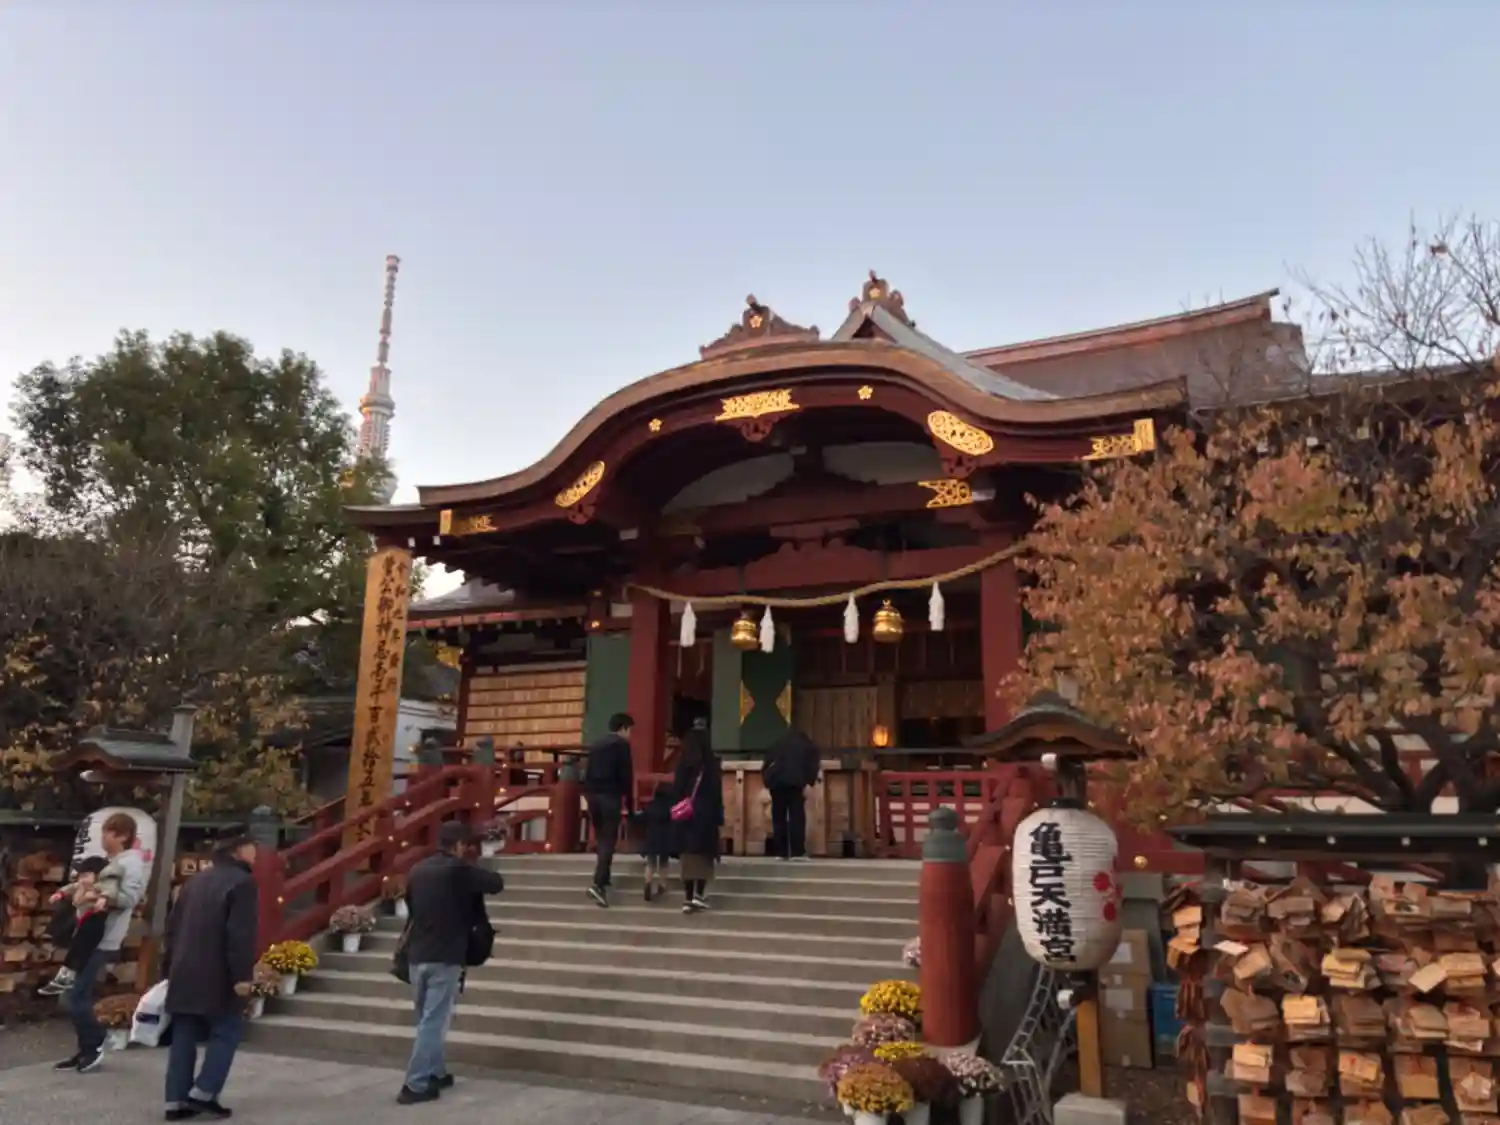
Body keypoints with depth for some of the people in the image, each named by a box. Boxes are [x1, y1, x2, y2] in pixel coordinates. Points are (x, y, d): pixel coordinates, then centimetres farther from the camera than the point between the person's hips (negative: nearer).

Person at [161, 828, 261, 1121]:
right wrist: (242, 974, -19)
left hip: (185, 972, 8)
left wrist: (170, 966, 24)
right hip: (217, 976, -8)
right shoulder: (242, 882, -12)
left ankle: (176, 1100, 10)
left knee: (184, 1036, 10)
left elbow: (173, 925, 20)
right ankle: (203, 1092, -2)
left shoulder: (196, 880, 17)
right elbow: (241, 934, -19)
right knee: (227, 1031, 3)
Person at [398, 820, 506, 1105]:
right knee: (433, 1022, -2)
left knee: (427, 1019, 18)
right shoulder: (459, 870, -12)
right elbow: (497, 884, -5)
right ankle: (416, 1085, -2)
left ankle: (435, 1073, 27)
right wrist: (475, 874, 13)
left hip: (416, 955, 7)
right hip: (445, 958, -7)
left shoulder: (417, 871, 7)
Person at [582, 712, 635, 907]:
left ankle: (603, 879, 23)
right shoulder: (622, 744, -3)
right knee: (609, 840, -7)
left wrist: (589, 795, 17)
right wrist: (630, 804, -1)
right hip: (610, 796, -7)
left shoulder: (596, 745, 18)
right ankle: (598, 883, -18)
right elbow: (627, 776, -7)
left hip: (593, 795, 7)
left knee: (600, 838, 17)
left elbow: (588, 773, 16)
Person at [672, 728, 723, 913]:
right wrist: (719, 817, -3)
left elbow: (676, 790, 2)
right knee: (704, 854, 8)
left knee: (689, 854, 5)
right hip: (706, 814, -2)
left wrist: (678, 807, 7)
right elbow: (716, 792, -7)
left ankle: (688, 898, 2)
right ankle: (699, 895, -1)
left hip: (685, 814, 2)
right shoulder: (711, 763, -6)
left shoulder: (682, 764, 1)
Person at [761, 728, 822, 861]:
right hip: (795, 783, -2)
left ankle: (781, 852, 6)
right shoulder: (808, 745, 21)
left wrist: (767, 782, 14)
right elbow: (814, 764, 5)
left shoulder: (777, 744, 25)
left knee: (779, 817, 7)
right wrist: (808, 783, 0)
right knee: (797, 816, -3)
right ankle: (797, 852, -10)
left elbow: (766, 763, 16)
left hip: (776, 781, 2)